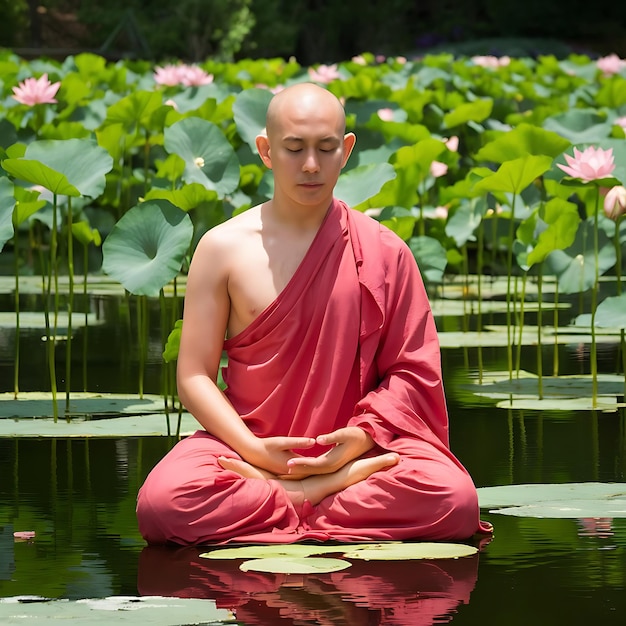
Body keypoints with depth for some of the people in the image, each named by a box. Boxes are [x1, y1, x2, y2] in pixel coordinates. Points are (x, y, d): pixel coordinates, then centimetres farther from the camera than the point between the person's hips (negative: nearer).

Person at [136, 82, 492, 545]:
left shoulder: (382, 251, 5)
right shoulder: (224, 249, 3)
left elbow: (410, 370, 5)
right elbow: (195, 375, 1)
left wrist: (361, 437, -14)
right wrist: (252, 450, -15)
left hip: (352, 450, 1)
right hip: (249, 445, -1)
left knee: (454, 499, -32)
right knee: (162, 502, -35)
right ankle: (346, 488, -23)